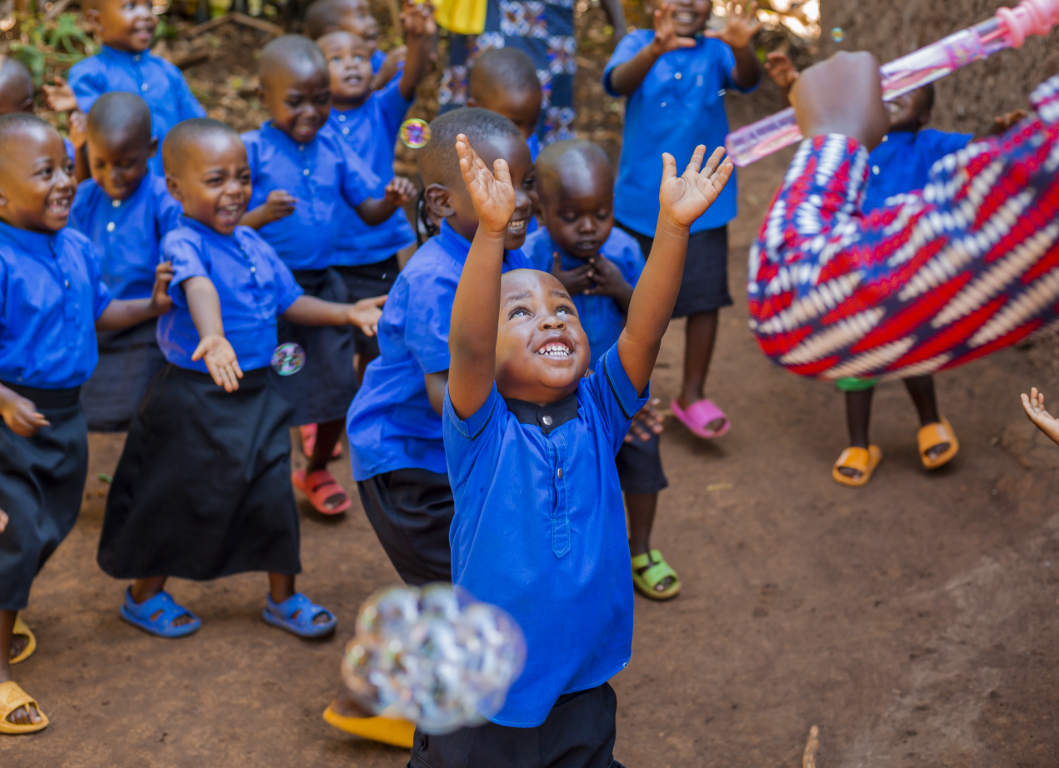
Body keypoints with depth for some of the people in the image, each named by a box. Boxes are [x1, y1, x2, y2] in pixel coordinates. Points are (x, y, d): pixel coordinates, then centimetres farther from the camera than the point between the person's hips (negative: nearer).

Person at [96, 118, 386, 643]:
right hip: (195, 397, -6)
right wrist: (212, 336, -60)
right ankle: (144, 595, 31)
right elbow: (199, 288, -41)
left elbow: (289, 302, 16)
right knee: (176, 497, 9)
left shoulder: (253, 243, 4)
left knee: (273, 493, 9)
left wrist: (347, 312, 5)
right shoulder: (183, 243, -19)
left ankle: (283, 597, 28)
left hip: (257, 392, 6)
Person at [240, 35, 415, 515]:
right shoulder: (252, 151, -10)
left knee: (337, 382, 6)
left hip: (322, 284, 4)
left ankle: (317, 471, 29)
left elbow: (369, 213, 6)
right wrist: (263, 215, -33)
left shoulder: (333, 151, 3)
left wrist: (392, 200, -15)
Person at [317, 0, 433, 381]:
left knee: (376, 349, 14)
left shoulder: (382, 111, -2)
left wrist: (419, 40, -39)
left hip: (383, 259, 2)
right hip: (327, 261, -2)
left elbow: (411, 78, -21)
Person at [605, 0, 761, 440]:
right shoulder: (638, 44, -4)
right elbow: (618, 82, -25)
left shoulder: (716, 49, -2)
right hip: (639, 198, 0)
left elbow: (746, 80, -22)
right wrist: (656, 49, -45)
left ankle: (692, 395, 17)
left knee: (705, 297, 0)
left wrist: (742, 47, -45)